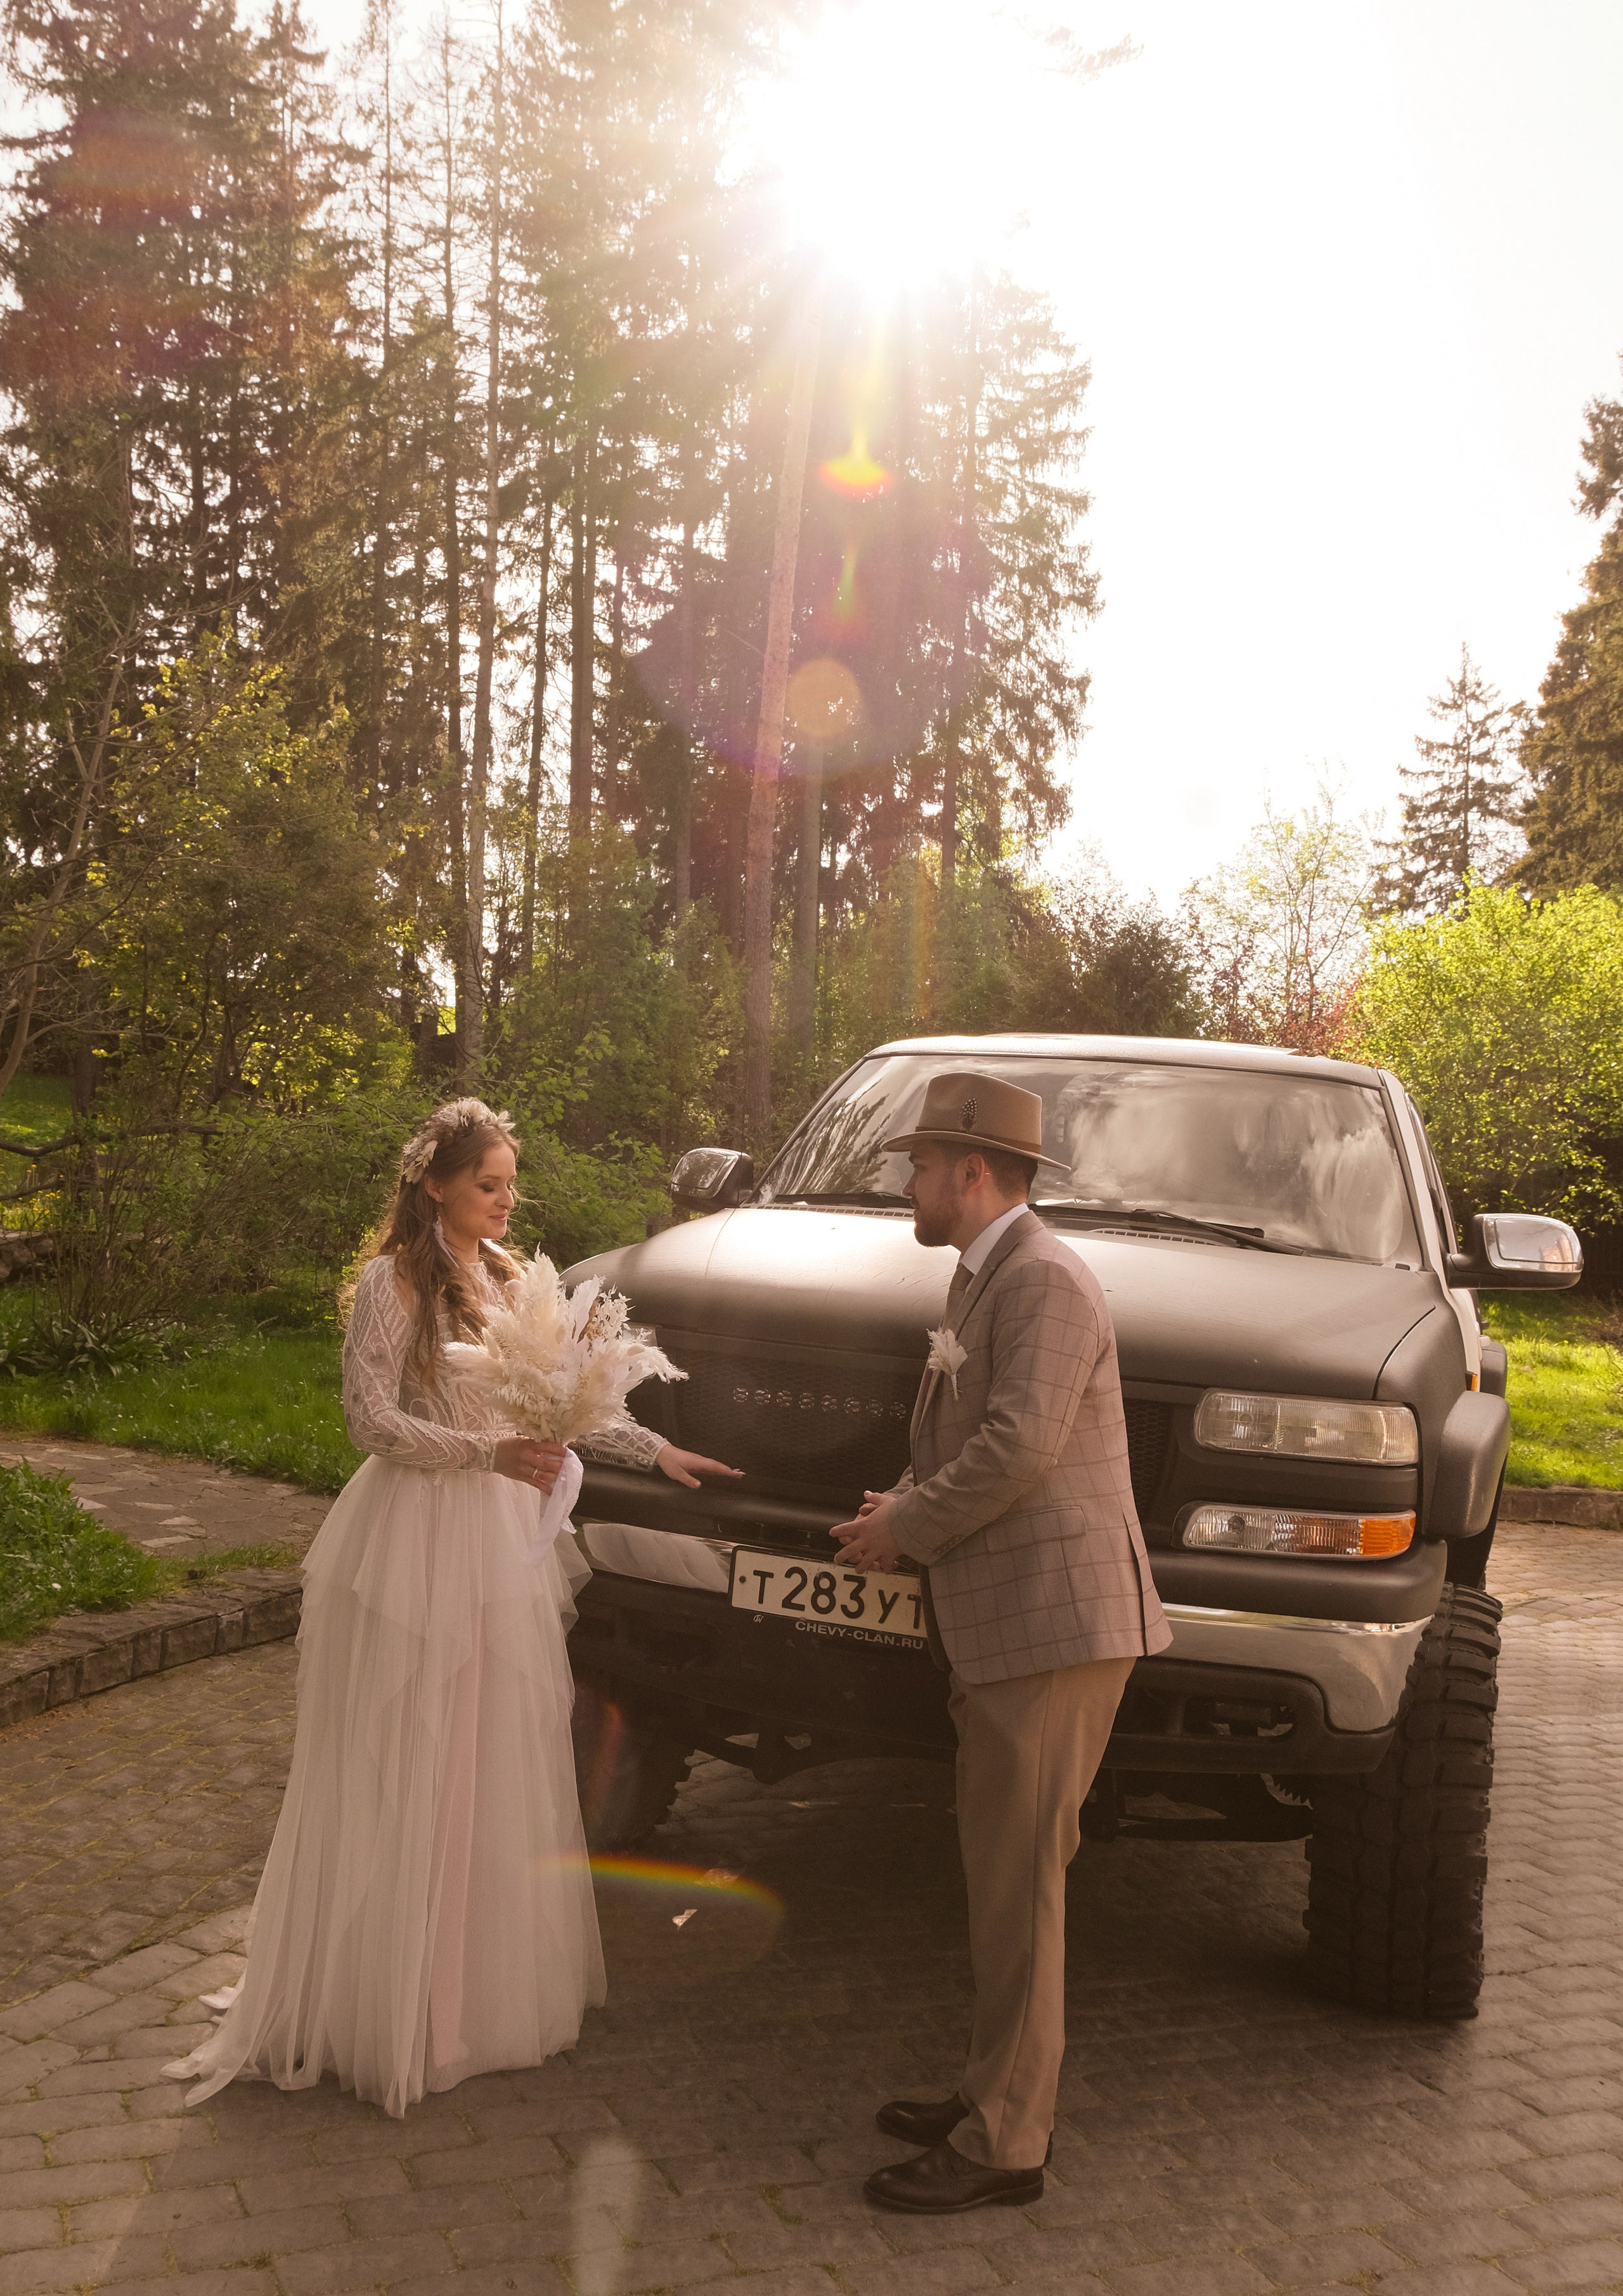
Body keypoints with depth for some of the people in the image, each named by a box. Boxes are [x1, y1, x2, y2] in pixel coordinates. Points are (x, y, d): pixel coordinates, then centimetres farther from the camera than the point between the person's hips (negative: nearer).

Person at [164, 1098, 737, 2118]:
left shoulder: (510, 1278, 11)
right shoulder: (394, 1281, -9)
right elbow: (374, 1421, -14)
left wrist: (655, 1449, 13)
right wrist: (488, 1451, -22)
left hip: (504, 1537, 7)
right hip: (418, 1537, -7)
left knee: (503, 1761, 11)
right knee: (406, 1774, 0)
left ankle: (494, 1979, 24)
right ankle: (390, 1999, 12)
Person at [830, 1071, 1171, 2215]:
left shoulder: (1044, 1280, -15)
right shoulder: (986, 1279, 18)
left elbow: (1019, 1445, -23)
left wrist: (906, 1527, -12)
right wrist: (911, 1508, 7)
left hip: (1051, 1625, -10)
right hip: (1011, 1623, 10)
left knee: (1018, 1886, -2)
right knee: (1009, 1875, 18)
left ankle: (1004, 2144, 8)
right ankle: (1003, 2093, 30)